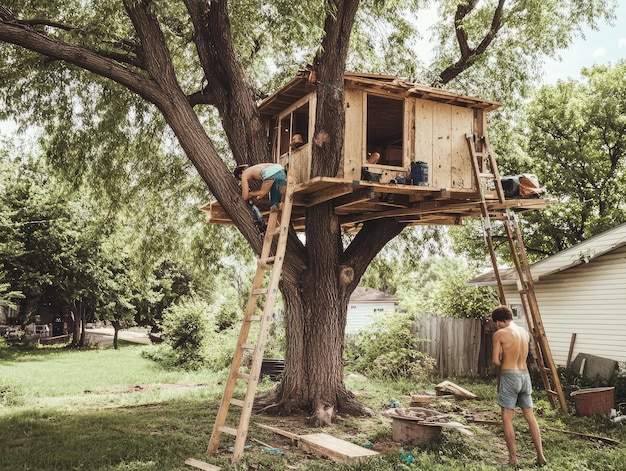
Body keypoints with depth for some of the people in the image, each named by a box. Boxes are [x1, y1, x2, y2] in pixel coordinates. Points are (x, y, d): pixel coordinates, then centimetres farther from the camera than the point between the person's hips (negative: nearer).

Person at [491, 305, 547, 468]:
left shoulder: (499, 334, -10)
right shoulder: (524, 332, 10)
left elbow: (495, 360, -10)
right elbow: (521, 356, 14)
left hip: (510, 376, -6)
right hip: (525, 375, 7)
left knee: (507, 419, 2)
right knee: (530, 417, 12)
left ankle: (513, 458, 4)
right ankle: (541, 456, 14)